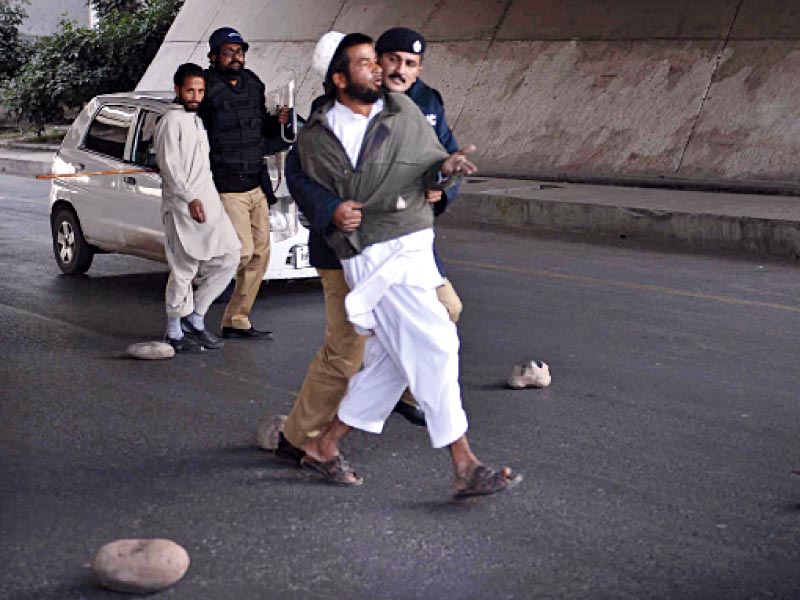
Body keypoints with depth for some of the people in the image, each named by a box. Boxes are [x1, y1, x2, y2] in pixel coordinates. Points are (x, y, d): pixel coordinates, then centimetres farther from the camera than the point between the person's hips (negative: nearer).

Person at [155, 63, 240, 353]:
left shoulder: (196, 121, 23)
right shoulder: (172, 120, -5)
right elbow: (169, 166, -14)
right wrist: (190, 198, -22)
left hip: (208, 202, 9)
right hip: (182, 208, -9)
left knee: (228, 258, 5)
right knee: (184, 270, -6)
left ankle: (194, 317, 14)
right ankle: (175, 332, 3)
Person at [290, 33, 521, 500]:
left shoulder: (403, 111, 9)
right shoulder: (315, 138, 1)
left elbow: (429, 174, 11)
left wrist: (445, 168, -10)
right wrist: (334, 215, -7)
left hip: (413, 246, 6)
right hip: (376, 256, -6)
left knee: (392, 361, 12)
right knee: (433, 348, -11)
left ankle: (325, 446, 27)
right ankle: (466, 468, -6)